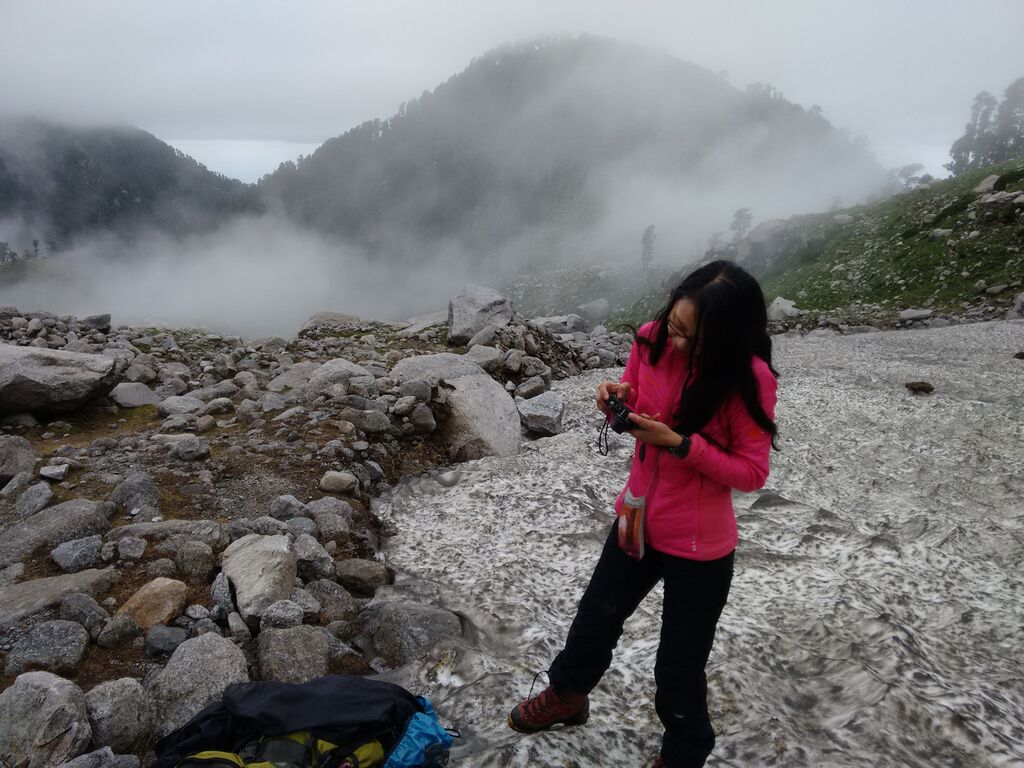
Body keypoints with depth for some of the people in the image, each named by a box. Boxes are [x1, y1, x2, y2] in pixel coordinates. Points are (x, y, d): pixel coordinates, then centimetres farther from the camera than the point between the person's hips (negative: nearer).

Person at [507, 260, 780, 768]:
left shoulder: (750, 378, -24)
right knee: (595, 620, 25)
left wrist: (679, 443, -29)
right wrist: (619, 399, -19)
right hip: (637, 519, 5)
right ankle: (568, 696, 55)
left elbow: (752, 474, -18)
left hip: (699, 547, -5)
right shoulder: (652, 340, -12)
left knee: (679, 669, 13)